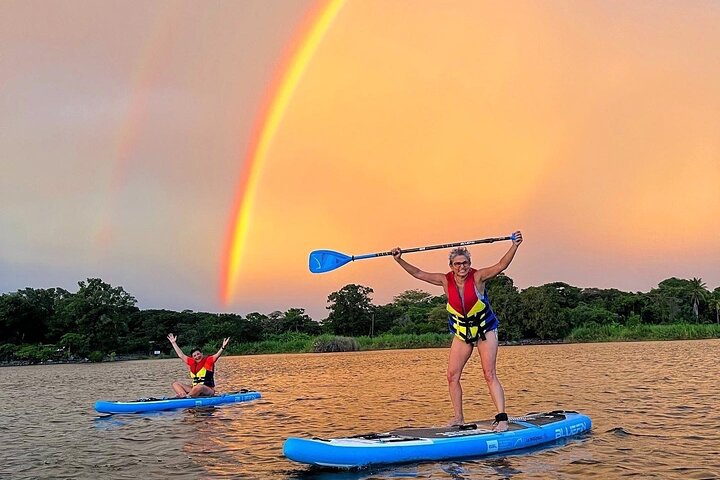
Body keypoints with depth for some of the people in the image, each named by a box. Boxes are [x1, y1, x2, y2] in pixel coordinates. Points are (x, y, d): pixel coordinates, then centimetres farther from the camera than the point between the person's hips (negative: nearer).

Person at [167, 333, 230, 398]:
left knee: (199, 387, -41)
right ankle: (184, 395, -30)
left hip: (208, 391, -7)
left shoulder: (208, 360, -3)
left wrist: (223, 347, -39)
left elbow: (217, 355, -20)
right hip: (194, 389, 7)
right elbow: (181, 355, 20)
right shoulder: (192, 362, 12)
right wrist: (174, 343, 22)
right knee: (175, 384, -1)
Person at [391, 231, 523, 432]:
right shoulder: (446, 280, -8)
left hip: (485, 330, -4)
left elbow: (501, 265, -28)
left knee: (490, 374, -10)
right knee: (452, 375, 2)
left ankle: (502, 418, -10)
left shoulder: (477, 277, -17)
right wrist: (399, 260, -12)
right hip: (461, 332, 4)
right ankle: (458, 417, 13)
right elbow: (418, 274, -5)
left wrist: (514, 246, -42)